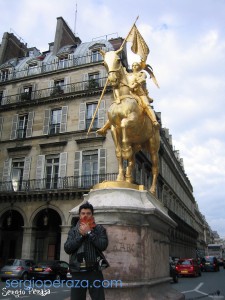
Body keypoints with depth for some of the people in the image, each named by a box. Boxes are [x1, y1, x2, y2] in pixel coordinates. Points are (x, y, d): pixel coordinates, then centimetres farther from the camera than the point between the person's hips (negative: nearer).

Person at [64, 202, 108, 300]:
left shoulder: (99, 229, 4)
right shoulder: (73, 230, 10)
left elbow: (103, 246, -11)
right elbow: (67, 249, -2)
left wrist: (89, 232, -11)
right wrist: (81, 235, -10)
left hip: (94, 271, -2)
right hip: (77, 272, 2)